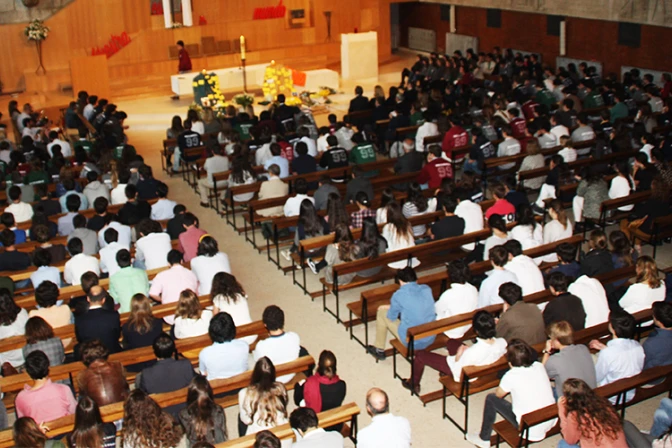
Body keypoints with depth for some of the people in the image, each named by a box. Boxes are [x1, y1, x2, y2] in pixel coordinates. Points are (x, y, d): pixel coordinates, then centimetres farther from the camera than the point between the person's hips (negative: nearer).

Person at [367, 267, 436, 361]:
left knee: (382, 311, 13)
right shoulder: (427, 289, 0)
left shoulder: (398, 295, -14)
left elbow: (392, 317, 1)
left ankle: (379, 350, 28)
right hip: (431, 339, 5)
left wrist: (390, 307, 25)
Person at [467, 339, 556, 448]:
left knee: (491, 399, 8)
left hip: (531, 431, -6)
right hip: (552, 423, 6)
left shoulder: (511, 376, -18)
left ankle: (484, 439, 25)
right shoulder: (539, 366, -4)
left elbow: (498, 395, 3)